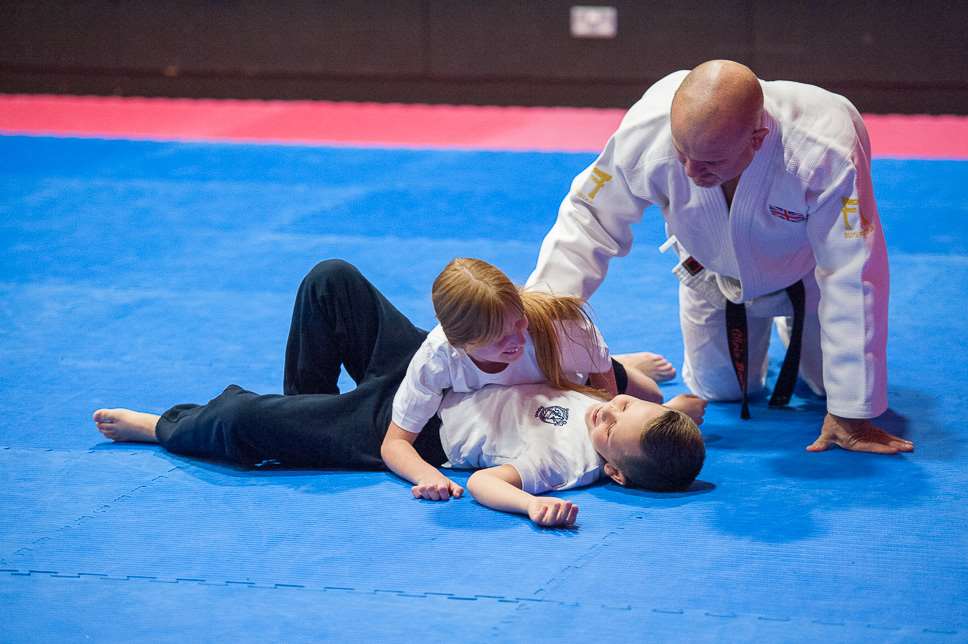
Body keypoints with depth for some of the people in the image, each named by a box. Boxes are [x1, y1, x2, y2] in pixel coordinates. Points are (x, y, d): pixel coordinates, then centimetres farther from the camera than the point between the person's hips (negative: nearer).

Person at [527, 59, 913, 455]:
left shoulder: (828, 153, -47)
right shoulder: (648, 130, -40)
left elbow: (853, 278, -38)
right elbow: (589, 217, -22)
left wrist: (851, 414, -32)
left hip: (807, 270, -2)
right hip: (716, 271, 2)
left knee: (831, 383, 9)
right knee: (719, 389, 12)